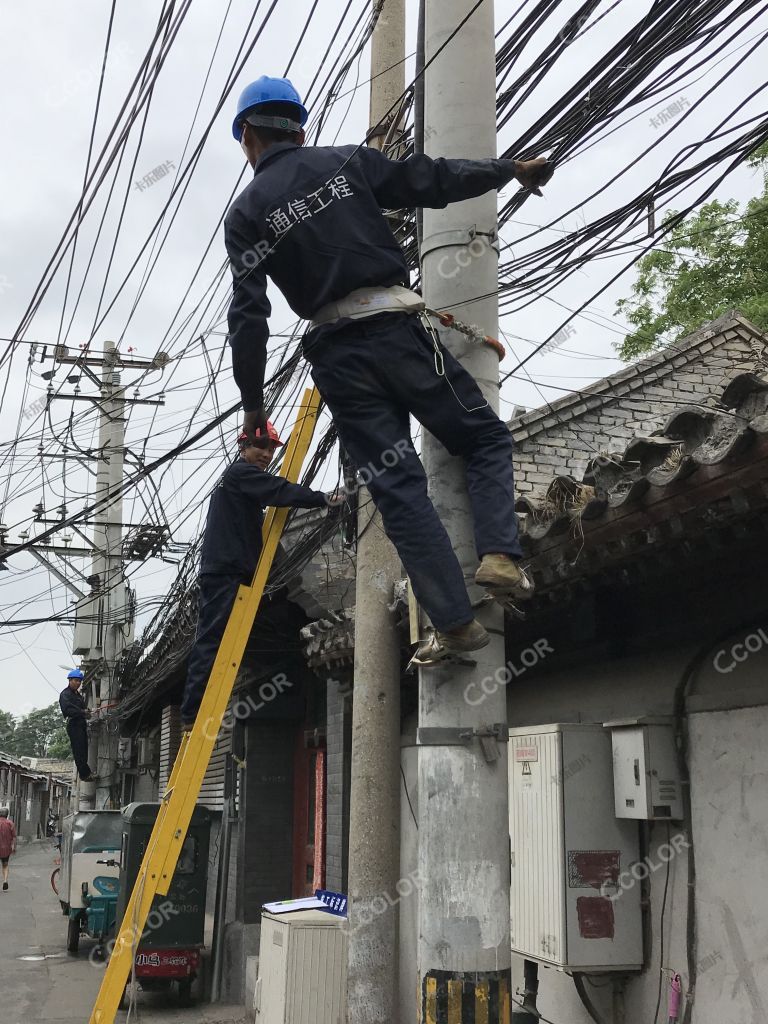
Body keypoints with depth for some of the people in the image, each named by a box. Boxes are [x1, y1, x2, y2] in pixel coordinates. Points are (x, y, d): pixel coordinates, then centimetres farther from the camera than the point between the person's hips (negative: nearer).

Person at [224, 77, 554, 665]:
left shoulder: (246, 213, 7)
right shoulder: (347, 163, 8)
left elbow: (248, 316, -1)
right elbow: (434, 181, 9)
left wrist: (253, 403, 5)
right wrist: (513, 169, 23)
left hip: (336, 356, 1)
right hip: (398, 330, 0)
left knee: (398, 487, 3)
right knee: (487, 439, 14)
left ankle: (456, 623, -1)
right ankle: (499, 554, -8)